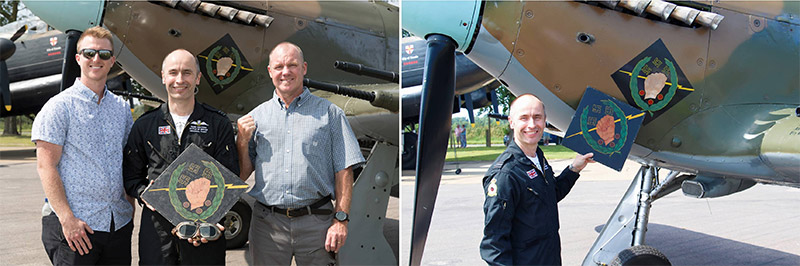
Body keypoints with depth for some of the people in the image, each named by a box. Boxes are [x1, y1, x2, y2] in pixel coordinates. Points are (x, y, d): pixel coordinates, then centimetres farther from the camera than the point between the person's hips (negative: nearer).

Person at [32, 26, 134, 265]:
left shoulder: (121, 107, 13)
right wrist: (67, 218, -16)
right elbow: (46, 166, -9)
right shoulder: (59, 106, -3)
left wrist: (130, 209, 10)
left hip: (119, 224, 5)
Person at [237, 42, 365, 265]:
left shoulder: (329, 113, 4)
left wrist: (341, 219, -8)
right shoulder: (256, 116, 10)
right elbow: (241, 176, 12)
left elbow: (344, 171, 0)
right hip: (267, 223, 2)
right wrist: (243, 141, -4)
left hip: (316, 223, -2)